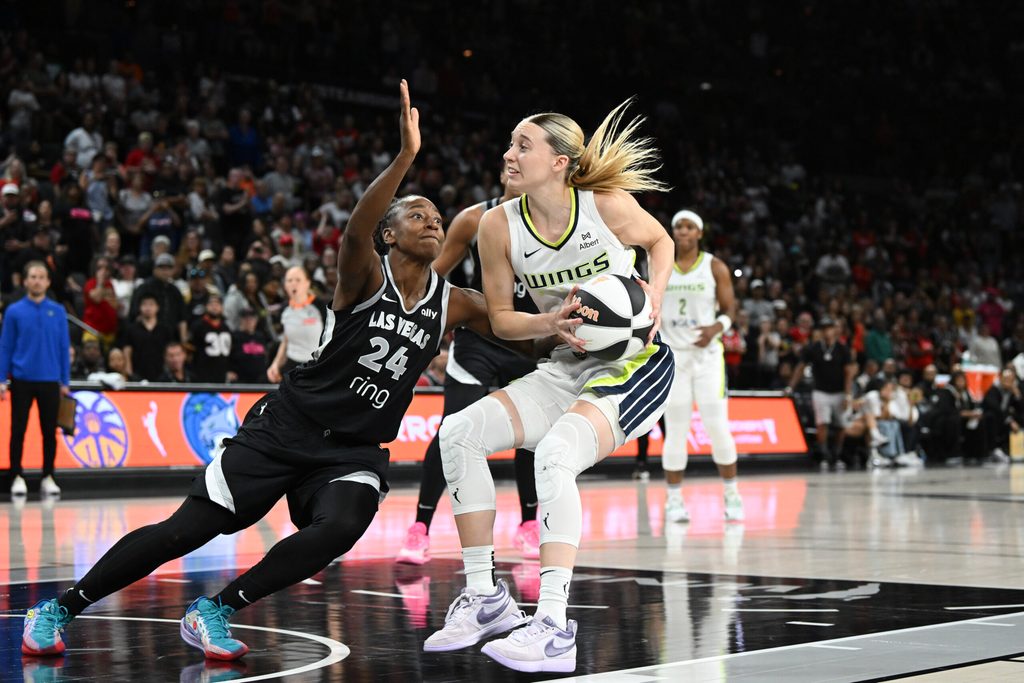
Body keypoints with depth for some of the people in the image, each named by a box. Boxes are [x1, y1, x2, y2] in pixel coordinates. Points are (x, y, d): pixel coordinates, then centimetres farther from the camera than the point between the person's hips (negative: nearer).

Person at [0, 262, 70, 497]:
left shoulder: (58, 311, 4)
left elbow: (64, 347, 6)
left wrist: (65, 381, 3)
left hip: (50, 381, 1)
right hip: (22, 380, -1)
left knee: (49, 431, 5)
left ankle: (48, 477, 15)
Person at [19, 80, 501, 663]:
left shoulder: (454, 304, 2)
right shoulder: (365, 276, -11)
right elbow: (355, 230, -33)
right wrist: (406, 157, -47)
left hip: (354, 451, 3)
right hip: (288, 425, -3)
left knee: (340, 528, -29)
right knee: (187, 529, -6)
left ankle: (216, 612, -11)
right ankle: (60, 608, 12)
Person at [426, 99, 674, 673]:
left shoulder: (608, 205, -14)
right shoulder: (500, 225, -6)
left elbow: (661, 241, 7)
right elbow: (501, 319, 3)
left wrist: (654, 299, -11)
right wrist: (552, 322, -17)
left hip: (634, 364, -5)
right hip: (568, 368, 5)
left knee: (555, 452, -31)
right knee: (461, 431, -13)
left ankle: (554, 626, -33)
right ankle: (485, 597, -4)